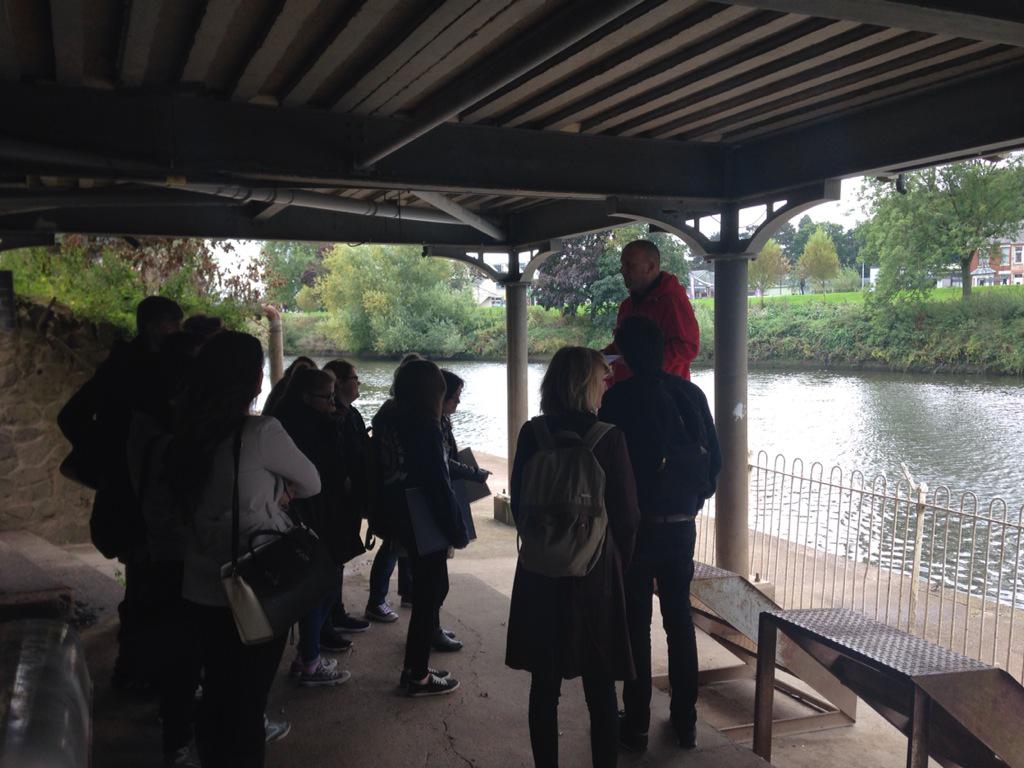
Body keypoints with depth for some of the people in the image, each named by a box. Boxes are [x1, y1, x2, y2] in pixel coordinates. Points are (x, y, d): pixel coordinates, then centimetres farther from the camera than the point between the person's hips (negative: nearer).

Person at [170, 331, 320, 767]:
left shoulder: (186, 435, 0)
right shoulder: (262, 432, -19)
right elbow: (311, 484, -5)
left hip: (200, 589, 6)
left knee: (216, 693, 20)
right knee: (247, 701, 9)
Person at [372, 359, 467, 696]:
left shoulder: (384, 421, 3)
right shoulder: (425, 427, -20)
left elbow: (379, 471, 11)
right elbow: (438, 484, -21)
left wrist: (381, 514, 20)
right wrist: (457, 531, -13)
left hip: (395, 516, 8)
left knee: (425, 586, 19)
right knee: (431, 590, 5)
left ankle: (414, 666, 27)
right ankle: (418, 676, 14)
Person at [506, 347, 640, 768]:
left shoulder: (531, 433, -5)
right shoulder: (607, 435, -12)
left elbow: (519, 504, 2)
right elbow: (626, 512, -8)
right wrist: (619, 561, 10)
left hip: (540, 573, 2)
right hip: (595, 573, -2)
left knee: (544, 685, 13)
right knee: (600, 687, 11)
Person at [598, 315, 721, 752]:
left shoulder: (618, 399, -13)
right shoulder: (691, 395, 0)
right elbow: (714, 458, 4)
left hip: (636, 525, -4)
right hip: (682, 525, 4)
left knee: (636, 623, 6)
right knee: (680, 619, 15)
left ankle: (636, 725, 13)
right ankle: (685, 720, 23)